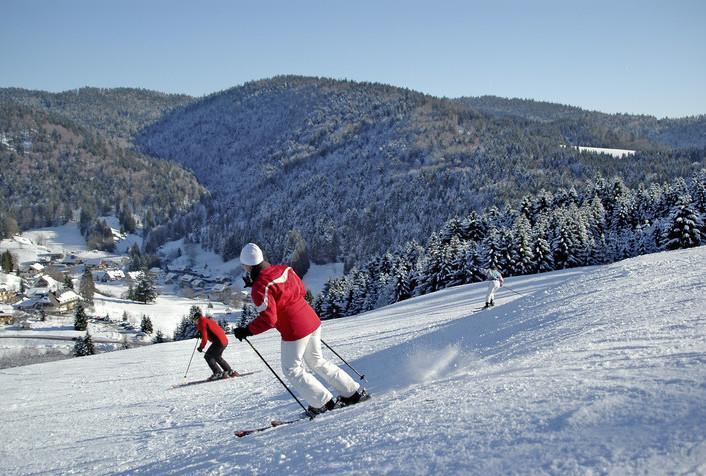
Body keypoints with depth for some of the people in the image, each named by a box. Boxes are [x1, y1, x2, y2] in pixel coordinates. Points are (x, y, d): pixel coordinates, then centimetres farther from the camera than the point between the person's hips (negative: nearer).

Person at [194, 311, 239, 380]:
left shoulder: (202, 322, -3)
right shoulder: (210, 321, 24)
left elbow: (204, 337, -10)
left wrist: (201, 347, 0)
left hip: (218, 341, -10)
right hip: (225, 341, 10)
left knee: (208, 356, -3)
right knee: (217, 357, 25)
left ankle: (218, 373, -9)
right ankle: (230, 371, 28)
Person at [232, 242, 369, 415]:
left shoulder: (260, 288, -19)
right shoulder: (284, 269, 4)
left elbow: (268, 319, -22)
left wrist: (247, 331, -12)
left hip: (294, 332, -8)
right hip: (313, 321, 8)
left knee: (292, 370, 12)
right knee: (317, 362, 23)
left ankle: (323, 403, 14)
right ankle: (354, 392, 27)